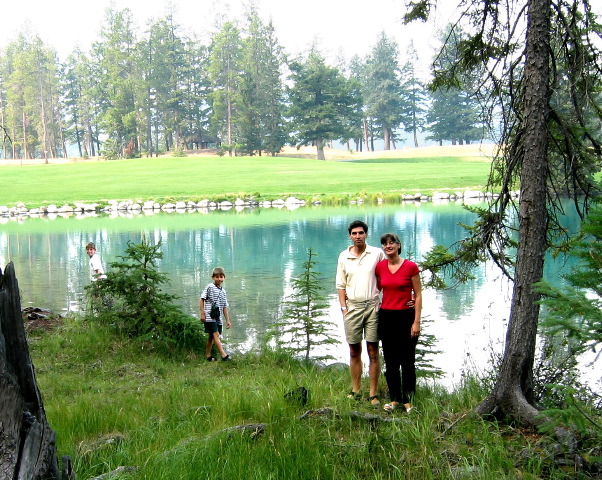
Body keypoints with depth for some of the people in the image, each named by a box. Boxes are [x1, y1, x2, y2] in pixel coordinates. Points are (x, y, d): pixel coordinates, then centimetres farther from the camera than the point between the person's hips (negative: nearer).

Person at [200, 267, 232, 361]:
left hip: (218, 318, 7)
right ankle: (224, 355, -21)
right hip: (209, 316, -7)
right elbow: (202, 299, -4)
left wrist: (228, 320, 14)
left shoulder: (223, 291, 14)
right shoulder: (209, 287, -3)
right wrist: (202, 314, -9)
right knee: (216, 334, -14)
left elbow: (225, 307, 16)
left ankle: (208, 355, 20)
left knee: (211, 336, 12)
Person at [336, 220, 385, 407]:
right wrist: (344, 307, 2)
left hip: (372, 305, -2)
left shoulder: (377, 253, 0)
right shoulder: (344, 256, 8)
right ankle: (355, 391, 18)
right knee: (354, 351, 8)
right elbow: (341, 285, 11)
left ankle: (373, 394, 5)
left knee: (373, 351, -1)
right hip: (352, 306, 2)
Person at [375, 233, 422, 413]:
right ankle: (394, 399, 18)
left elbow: (418, 295, -5)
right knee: (390, 361, 8)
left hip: (406, 316, -4)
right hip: (386, 316, 4)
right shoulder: (380, 267, 5)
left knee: (407, 361, 1)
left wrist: (416, 321, -9)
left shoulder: (411, 267, -6)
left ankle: (408, 400, 11)